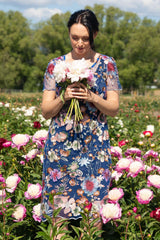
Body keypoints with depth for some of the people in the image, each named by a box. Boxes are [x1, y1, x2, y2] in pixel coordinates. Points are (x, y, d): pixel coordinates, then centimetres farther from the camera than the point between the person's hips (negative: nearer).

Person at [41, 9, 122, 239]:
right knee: (59, 204, 3)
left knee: (93, 206, 2)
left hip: (95, 146, -1)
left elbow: (114, 109, 2)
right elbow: (46, 111, 4)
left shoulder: (107, 64, 3)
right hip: (61, 143, 1)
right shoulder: (55, 65, 5)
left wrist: (92, 97, -16)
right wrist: (63, 97, -14)